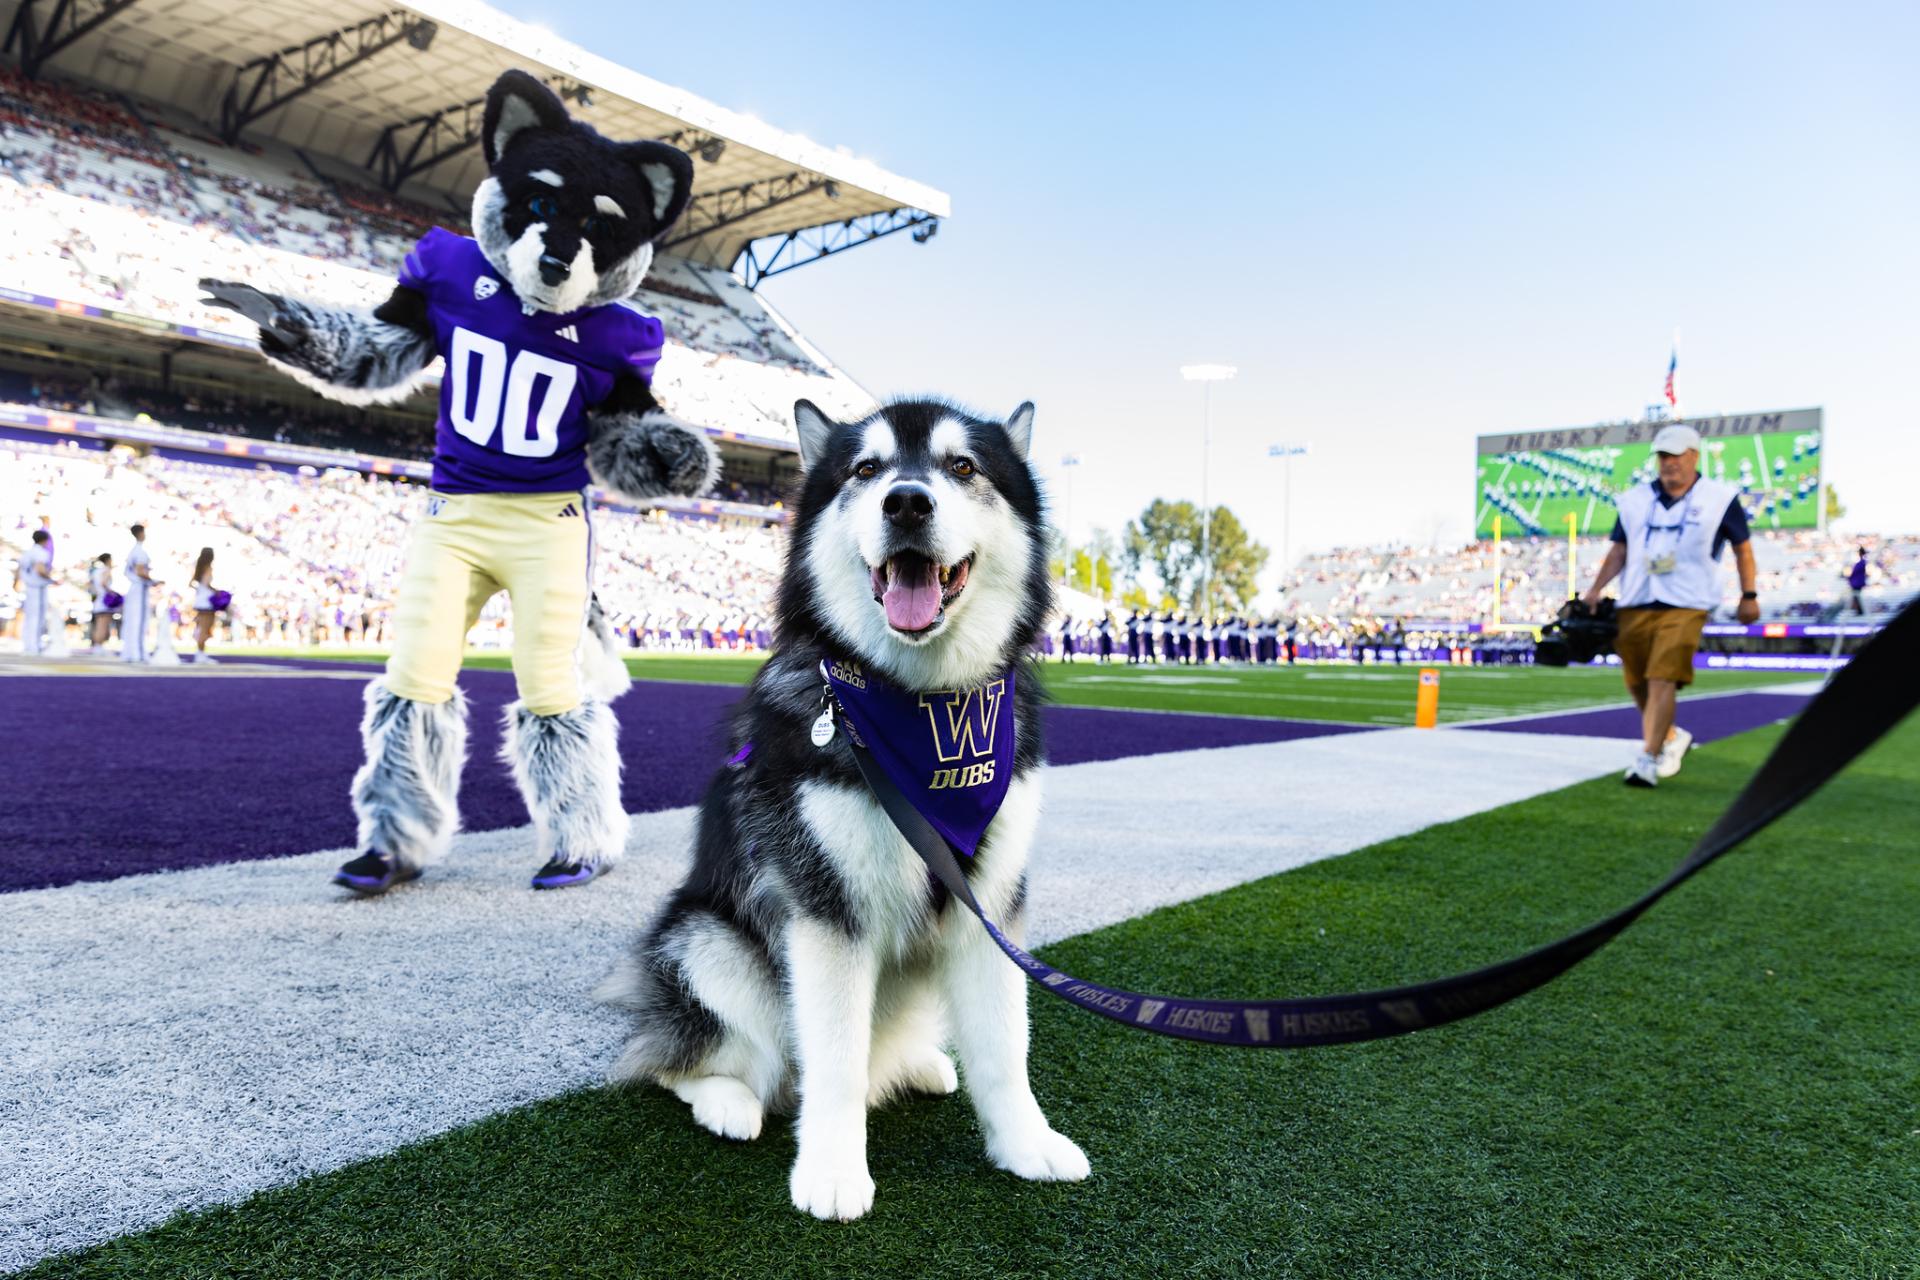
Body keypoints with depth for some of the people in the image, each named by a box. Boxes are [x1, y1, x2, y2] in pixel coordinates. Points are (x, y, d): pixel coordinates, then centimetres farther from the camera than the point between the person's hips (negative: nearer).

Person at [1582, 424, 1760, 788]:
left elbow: (1742, 548, 11)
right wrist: (1596, 589, 2)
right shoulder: (1635, 499, 11)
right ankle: (1672, 737, 33)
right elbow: (1619, 550, 13)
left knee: (1662, 681, -16)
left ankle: (1648, 759, -16)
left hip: (1685, 607, -4)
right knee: (1638, 685, 8)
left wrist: (1749, 596, 9)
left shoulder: (1720, 497, 4)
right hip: (1634, 605, 4)